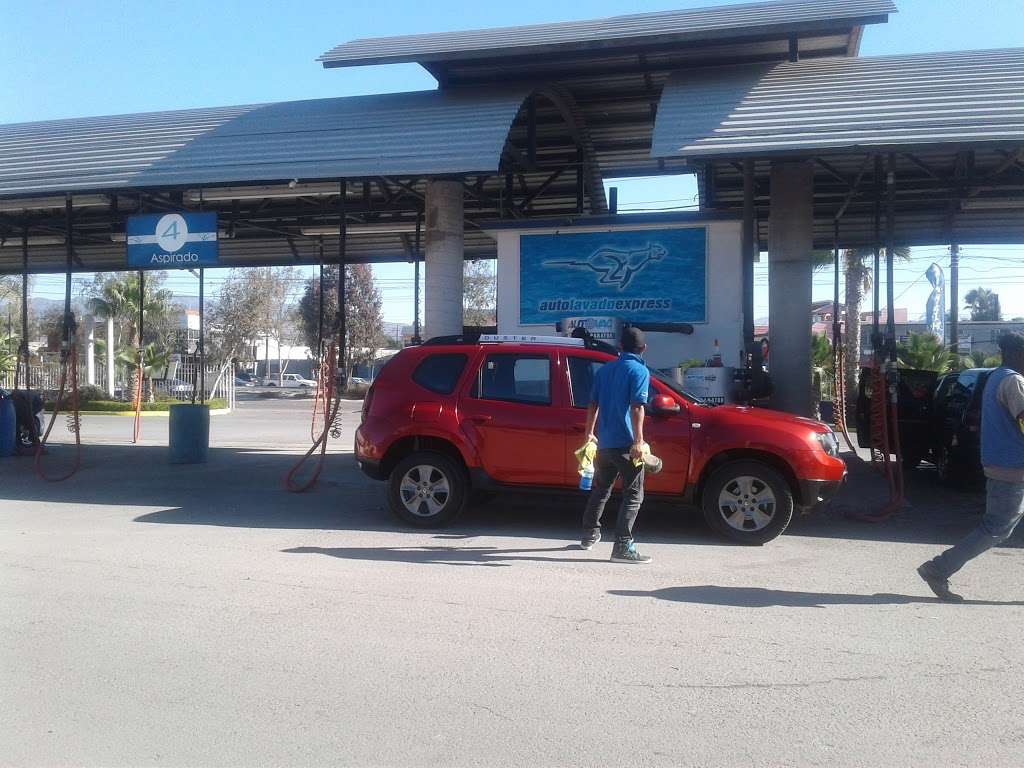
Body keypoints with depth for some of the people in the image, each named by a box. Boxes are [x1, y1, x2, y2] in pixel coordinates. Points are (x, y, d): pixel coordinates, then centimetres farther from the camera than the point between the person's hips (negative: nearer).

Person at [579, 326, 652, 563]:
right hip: (626, 443, -7)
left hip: (604, 442, 7)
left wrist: (590, 433, 25)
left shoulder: (604, 369, 13)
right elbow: (636, 408, -17)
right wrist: (638, 441, -20)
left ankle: (590, 535, 31)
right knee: (633, 495, -2)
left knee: (600, 489, 21)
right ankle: (622, 547, -9)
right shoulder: (639, 371, -7)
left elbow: (593, 404, 15)